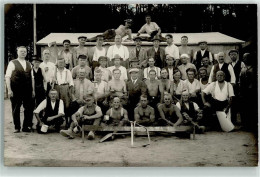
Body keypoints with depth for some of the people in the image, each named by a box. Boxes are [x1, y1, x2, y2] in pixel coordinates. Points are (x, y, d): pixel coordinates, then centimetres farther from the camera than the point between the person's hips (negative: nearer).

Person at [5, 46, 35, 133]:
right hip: (16, 91, -4)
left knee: (29, 109, 4)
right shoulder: (12, 63, 0)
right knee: (16, 109, 6)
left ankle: (26, 127, 17)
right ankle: (17, 127, 19)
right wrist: (9, 90, -12)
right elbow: (7, 77, -5)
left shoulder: (29, 64, 13)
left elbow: (32, 78, 13)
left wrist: (33, 90, 8)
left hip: (27, 91, 4)